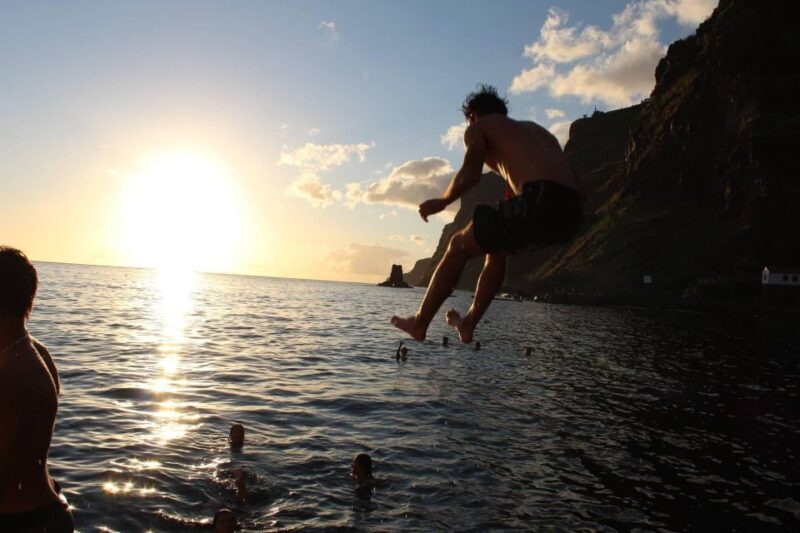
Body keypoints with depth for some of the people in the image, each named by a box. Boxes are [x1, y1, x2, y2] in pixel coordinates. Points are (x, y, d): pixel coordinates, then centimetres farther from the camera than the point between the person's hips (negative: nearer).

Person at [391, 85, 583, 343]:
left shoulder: (479, 127, 16)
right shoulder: (534, 128, 34)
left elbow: (470, 173, -6)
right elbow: (577, 187, 25)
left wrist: (442, 202, 12)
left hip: (540, 201, -7)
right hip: (570, 215, 7)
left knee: (460, 246, 14)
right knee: (498, 246, 32)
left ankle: (419, 323, 23)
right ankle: (468, 324, 36)